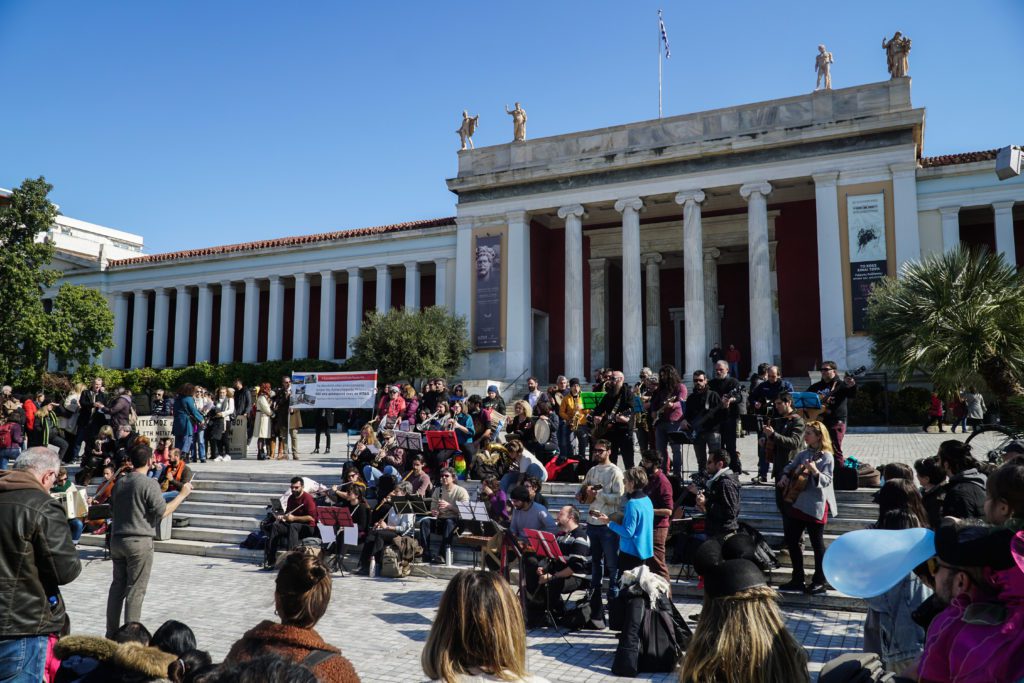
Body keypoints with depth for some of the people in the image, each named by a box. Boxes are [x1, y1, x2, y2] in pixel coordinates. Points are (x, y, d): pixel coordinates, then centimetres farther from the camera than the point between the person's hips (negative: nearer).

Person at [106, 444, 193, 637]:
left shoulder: (119, 483, 9)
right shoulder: (149, 484, -13)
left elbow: (112, 511, 20)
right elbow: (162, 512, -14)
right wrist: (182, 494, -5)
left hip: (117, 539, 7)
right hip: (139, 541, -7)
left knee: (118, 585, 14)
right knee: (136, 590, 0)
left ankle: (111, 633, 20)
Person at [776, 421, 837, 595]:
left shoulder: (826, 456, -8)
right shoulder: (803, 454, 10)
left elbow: (826, 480, -14)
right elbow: (790, 468, 20)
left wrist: (815, 471, -32)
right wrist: (785, 476, 1)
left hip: (815, 506, -7)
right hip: (798, 503, 7)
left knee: (817, 544, 2)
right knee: (791, 540, 9)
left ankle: (819, 582, 15)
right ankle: (797, 580, 20)